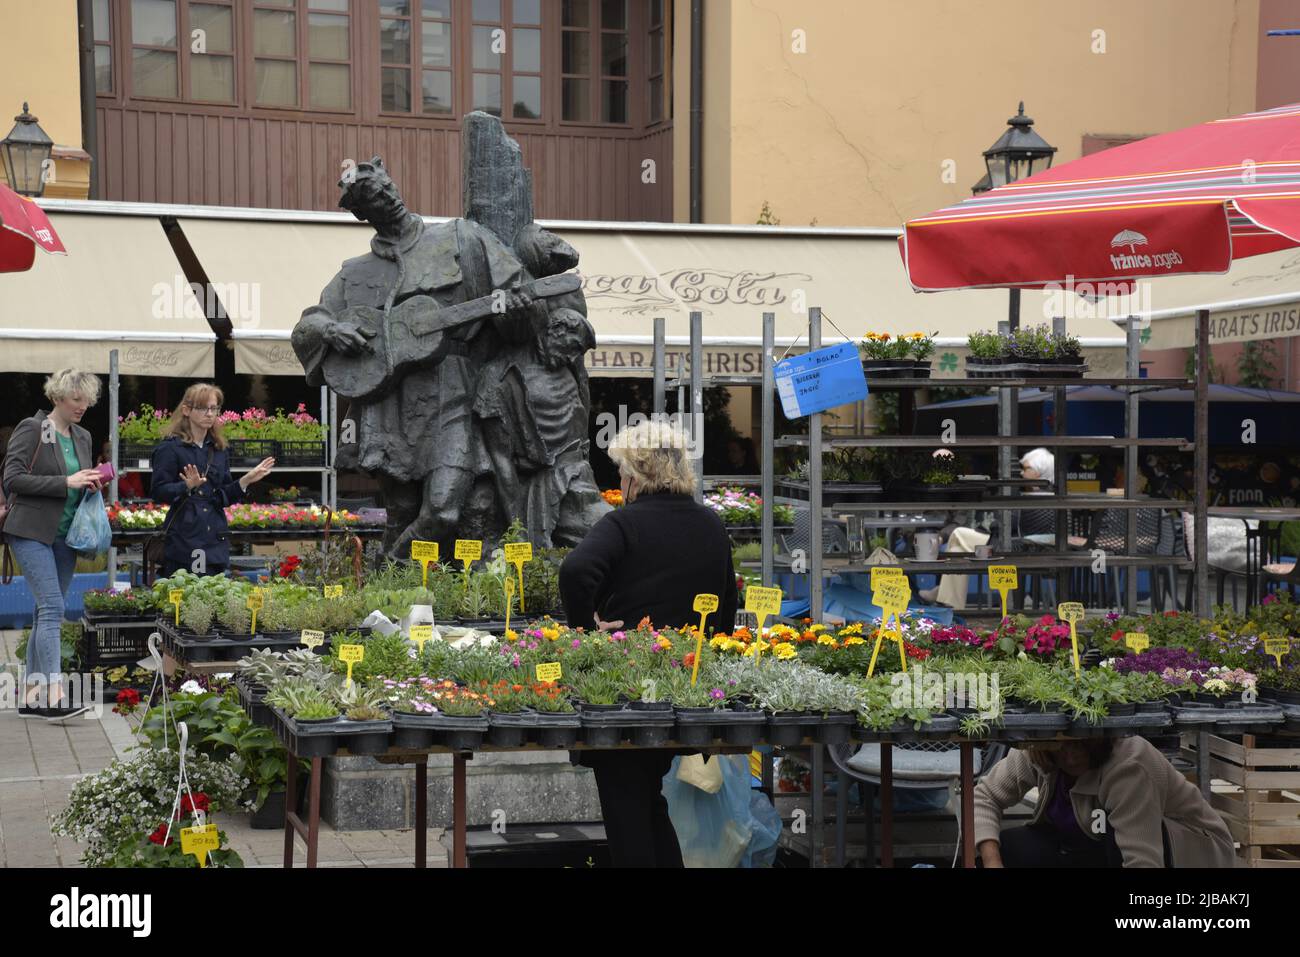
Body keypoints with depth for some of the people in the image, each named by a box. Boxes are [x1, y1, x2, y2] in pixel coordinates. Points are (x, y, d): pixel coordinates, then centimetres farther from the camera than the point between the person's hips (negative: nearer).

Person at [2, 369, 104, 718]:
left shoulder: (82, 437, 14)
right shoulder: (31, 429, -6)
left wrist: (91, 484, 1)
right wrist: (66, 482, -19)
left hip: (65, 536, 7)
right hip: (32, 531, -7)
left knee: (46, 612, 8)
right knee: (52, 607, -16)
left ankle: (32, 695, 13)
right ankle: (54, 692, -20)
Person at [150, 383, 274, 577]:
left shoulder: (219, 450, 14)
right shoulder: (170, 448, -4)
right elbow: (158, 493, -10)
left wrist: (246, 480, 2)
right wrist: (187, 486, -25)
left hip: (215, 540, 6)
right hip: (184, 538, -5)